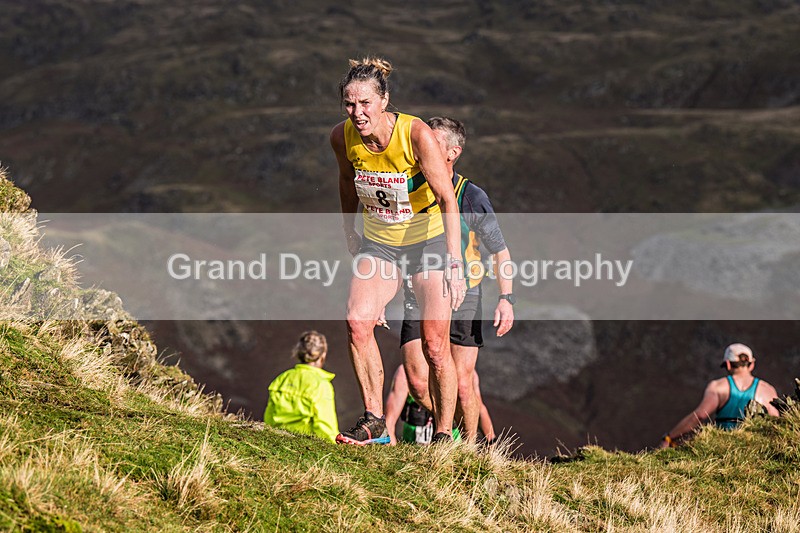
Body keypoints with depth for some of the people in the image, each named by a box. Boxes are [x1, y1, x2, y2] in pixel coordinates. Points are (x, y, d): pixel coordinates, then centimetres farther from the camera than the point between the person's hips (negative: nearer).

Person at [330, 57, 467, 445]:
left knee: (435, 346, -6)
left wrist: (454, 263, -34)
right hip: (378, 243, 3)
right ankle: (374, 422, -9)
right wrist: (350, 232, 16)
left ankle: (444, 435, 8)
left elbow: (447, 199, -26)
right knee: (357, 323, -19)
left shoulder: (416, 135, -25)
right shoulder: (342, 137, -13)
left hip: (430, 240, -3)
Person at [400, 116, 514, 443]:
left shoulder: (472, 197, -7)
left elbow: (501, 252, -1)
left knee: (462, 385, -3)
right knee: (418, 383, -10)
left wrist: (506, 298, -12)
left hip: (462, 297, -2)